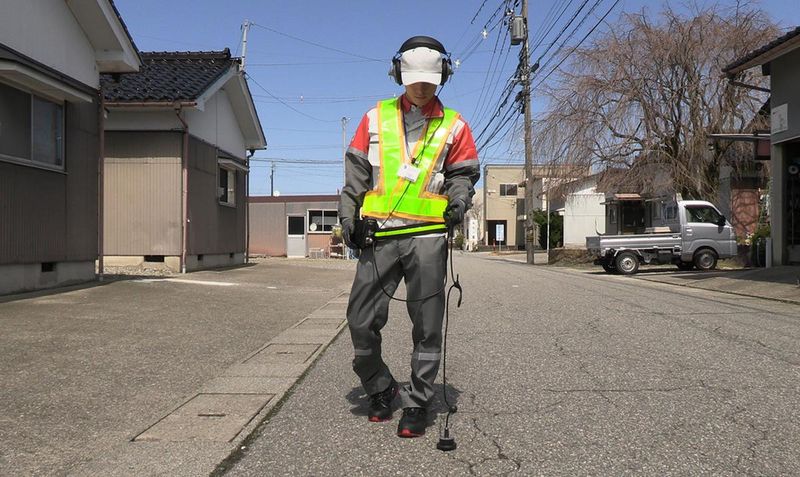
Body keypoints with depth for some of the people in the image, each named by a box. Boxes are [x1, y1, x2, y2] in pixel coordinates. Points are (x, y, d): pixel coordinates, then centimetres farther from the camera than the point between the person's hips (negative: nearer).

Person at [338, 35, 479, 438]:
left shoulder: (453, 126, 12)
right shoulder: (376, 118, 14)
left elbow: (463, 173, 10)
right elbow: (356, 173, 13)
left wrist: (459, 200, -11)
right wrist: (349, 216, 3)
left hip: (427, 236, -1)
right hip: (379, 235, 1)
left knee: (427, 326, 2)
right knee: (361, 321, 2)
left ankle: (417, 404, 16)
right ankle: (381, 390, 24)